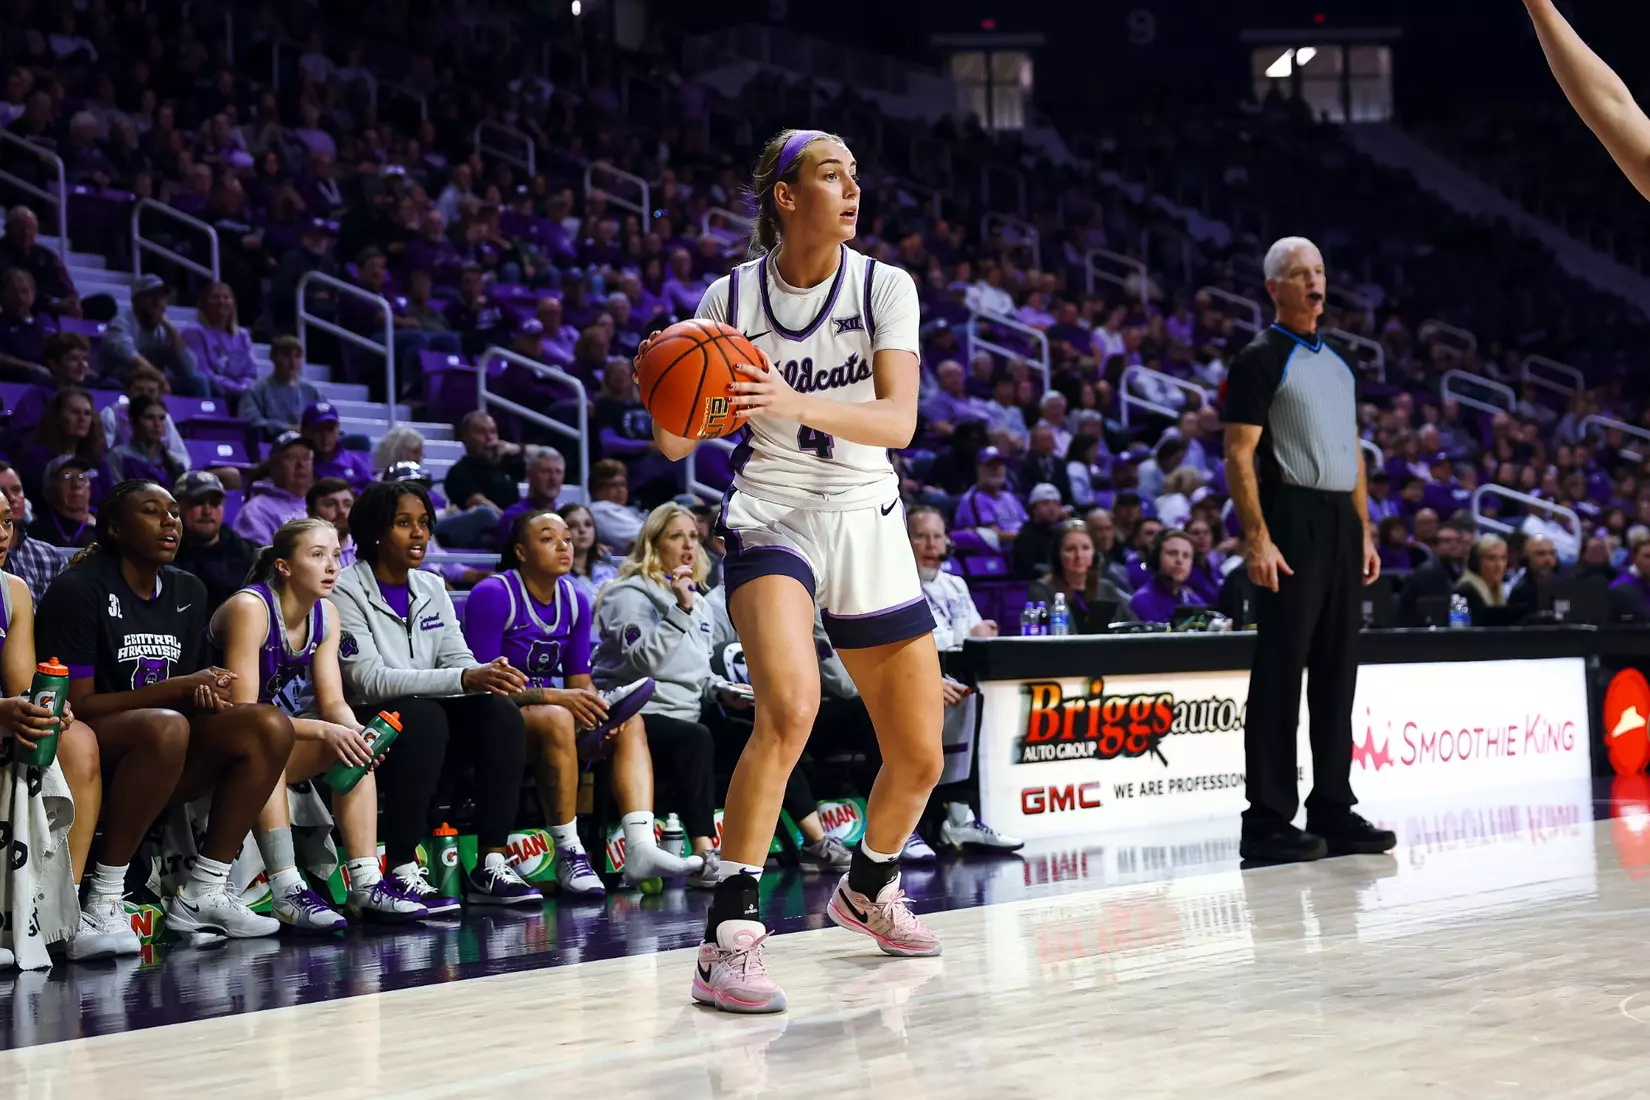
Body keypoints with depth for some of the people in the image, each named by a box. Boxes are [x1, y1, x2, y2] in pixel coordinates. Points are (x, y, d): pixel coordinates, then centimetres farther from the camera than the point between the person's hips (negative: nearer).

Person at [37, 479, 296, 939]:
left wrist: (203, 695, -10)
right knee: (166, 726, -38)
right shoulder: (78, 590, -9)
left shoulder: (188, 592, 12)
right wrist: (178, 688, -18)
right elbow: (76, 704, -14)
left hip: (164, 764, 7)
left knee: (269, 725, -16)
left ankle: (202, 893, -13)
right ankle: (103, 897, -27)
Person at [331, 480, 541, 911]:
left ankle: (490, 865, -21)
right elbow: (369, 680, -20)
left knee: (500, 712, -21)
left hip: (429, 721, 6)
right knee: (422, 716, -36)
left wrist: (490, 675, -20)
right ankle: (402, 872, -32)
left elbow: (458, 659, 6)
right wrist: (464, 680, -29)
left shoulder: (431, 588, 13)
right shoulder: (346, 592, -9)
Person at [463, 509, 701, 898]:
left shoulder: (575, 600, 8)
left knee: (630, 723, -11)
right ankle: (569, 856, -31)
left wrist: (597, 706, -15)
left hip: (547, 708, 8)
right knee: (556, 720, -36)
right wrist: (554, 697, -26)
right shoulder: (492, 595, -14)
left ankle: (641, 848, -27)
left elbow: (579, 682, 9)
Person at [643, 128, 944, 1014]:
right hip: (771, 516, -3)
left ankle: (866, 891, 40)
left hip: (868, 522, 3)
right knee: (789, 708, -30)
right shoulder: (732, 296, -4)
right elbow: (677, 443, -3)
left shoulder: (884, 287, -3)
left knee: (919, 759, 8)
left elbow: (899, 421, -17)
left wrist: (795, 402, -33)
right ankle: (729, 940, -27)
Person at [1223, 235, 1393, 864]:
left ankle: (1333, 812, 16)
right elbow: (1239, 455, -10)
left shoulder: (1339, 361, 19)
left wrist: (1365, 530, 14)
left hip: (1341, 523, 7)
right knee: (1280, 671, -7)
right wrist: (1257, 539, -18)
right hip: (1292, 520, -7)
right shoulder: (1262, 358, -4)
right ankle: (1267, 823, -4)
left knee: (1337, 670, 9)